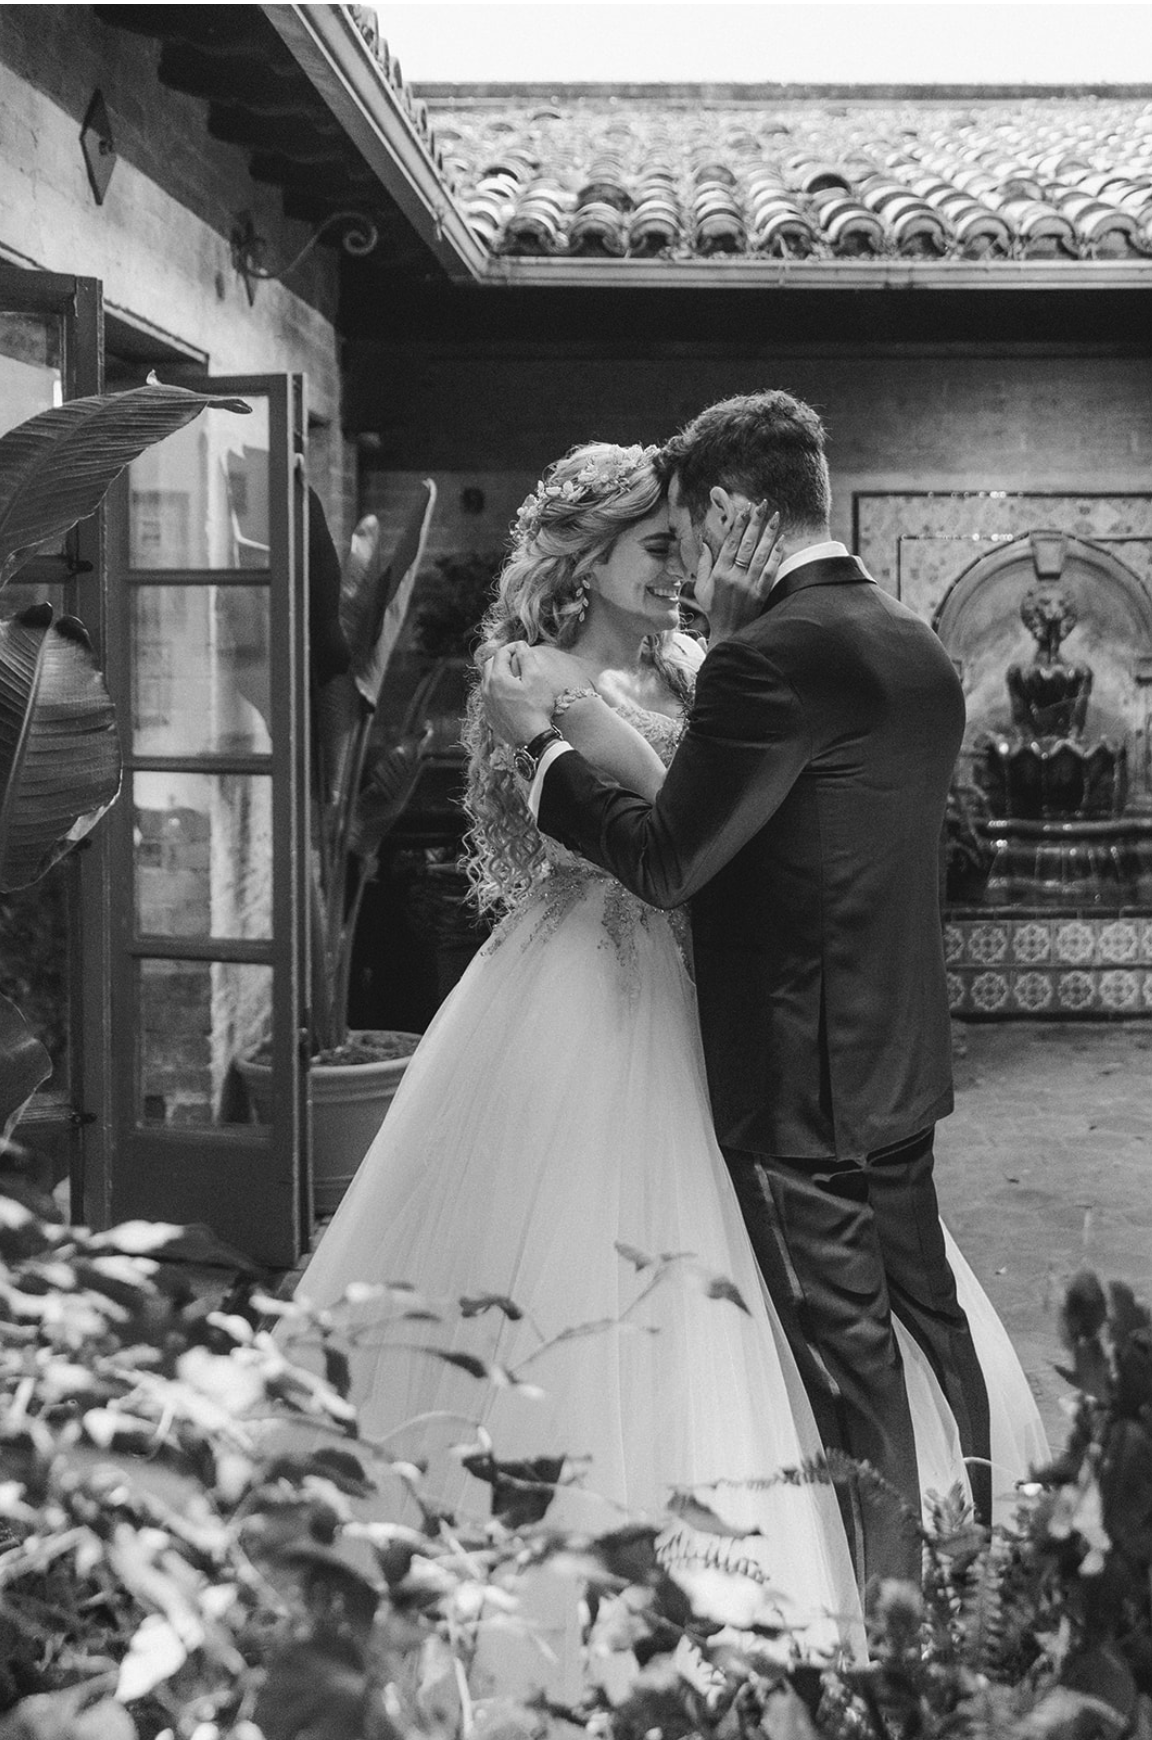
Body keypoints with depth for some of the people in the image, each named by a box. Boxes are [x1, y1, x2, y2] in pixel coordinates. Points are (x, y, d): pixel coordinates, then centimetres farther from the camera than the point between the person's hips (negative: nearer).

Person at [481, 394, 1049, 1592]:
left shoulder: (772, 655, -19)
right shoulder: (916, 651, 9)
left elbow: (666, 860, -18)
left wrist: (540, 741, -7)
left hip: (796, 1068, -9)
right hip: (898, 1053, 9)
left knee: (846, 1344, 1)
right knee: (924, 1312, 18)